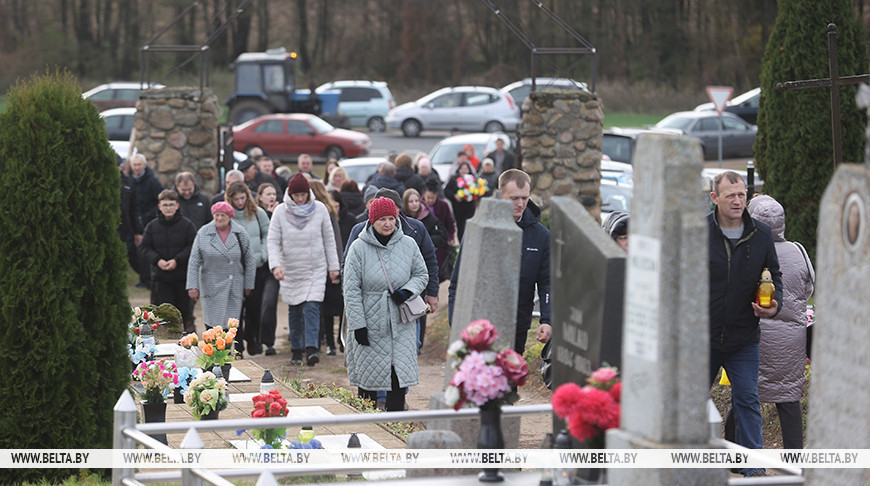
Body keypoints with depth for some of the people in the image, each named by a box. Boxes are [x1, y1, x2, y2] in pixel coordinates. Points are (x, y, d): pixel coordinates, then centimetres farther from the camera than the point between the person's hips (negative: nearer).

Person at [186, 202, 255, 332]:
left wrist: (248, 285, 8)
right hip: (212, 286, -1)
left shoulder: (241, 233, 2)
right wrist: (192, 286, -6)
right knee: (213, 324, -7)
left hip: (235, 288, 1)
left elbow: (249, 261, 8)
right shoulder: (203, 233, -1)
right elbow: (194, 262, 0)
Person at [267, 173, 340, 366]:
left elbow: (329, 239, 5)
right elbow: (273, 241, -6)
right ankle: (296, 351, 18)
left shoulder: (319, 209, -2)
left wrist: (333, 267, 5)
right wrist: (275, 265, -21)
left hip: (316, 270, -1)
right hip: (290, 270, 1)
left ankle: (311, 349, -21)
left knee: (312, 308, -15)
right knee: (295, 311, 8)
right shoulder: (281, 211, -4)